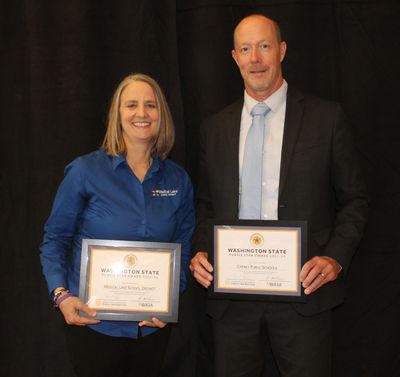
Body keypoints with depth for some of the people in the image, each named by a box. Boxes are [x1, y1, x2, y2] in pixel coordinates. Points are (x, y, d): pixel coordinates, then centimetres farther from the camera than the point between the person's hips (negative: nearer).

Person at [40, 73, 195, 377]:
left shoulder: (178, 180, 1)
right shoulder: (85, 171, -8)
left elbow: (183, 249, 6)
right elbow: (55, 239, -3)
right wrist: (61, 294, -16)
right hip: (94, 322, -3)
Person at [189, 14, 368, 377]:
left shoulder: (326, 117, 0)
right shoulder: (215, 128, 10)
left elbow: (354, 199, 3)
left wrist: (335, 258, -10)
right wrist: (201, 252, -1)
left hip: (303, 290, -2)